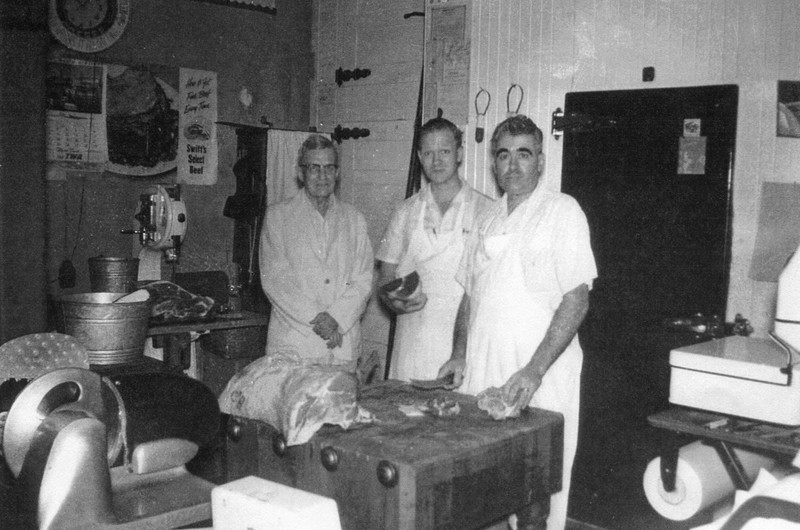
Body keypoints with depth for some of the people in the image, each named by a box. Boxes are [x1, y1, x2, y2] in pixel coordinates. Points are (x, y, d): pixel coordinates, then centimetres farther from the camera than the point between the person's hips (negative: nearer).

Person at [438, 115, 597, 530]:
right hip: (482, 373, 5)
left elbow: (576, 301, -11)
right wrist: (460, 355, 7)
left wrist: (534, 371, -19)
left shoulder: (562, 211, -4)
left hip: (541, 383, -5)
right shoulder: (489, 219, 14)